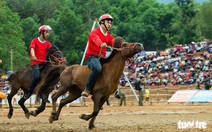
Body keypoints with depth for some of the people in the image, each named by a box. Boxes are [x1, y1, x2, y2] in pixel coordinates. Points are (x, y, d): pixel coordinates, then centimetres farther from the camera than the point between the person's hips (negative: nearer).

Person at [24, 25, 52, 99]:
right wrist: (33, 55, -38)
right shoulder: (35, 41, 1)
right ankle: (29, 92, -14)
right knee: (37, 76, -28)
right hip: (35, 62, -6)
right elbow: (32, 48, -17)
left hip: (44, 63, 6)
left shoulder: (48, 44, 16)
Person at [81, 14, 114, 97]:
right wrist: (101, 44, -54)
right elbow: (96, 39, -30)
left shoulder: (109, 36, 18)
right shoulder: (95, 32, -6)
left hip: (102, 57, 8)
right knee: (97, 68, -36)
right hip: (92, 56, -8)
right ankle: (87, 89, -30)